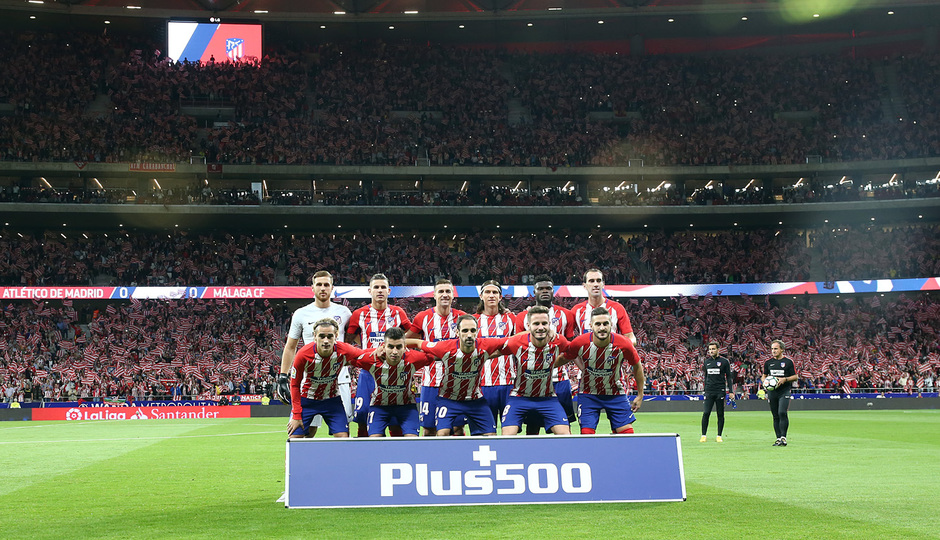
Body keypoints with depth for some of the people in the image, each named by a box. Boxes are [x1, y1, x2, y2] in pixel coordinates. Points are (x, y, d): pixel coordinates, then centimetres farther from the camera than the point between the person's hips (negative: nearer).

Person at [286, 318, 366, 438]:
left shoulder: (344, 351, -24)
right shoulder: (303, 355, -25)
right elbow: (294, 385, -11)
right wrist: (296, 416, -11)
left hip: (332, 400, 1)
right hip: (306, 400, -1)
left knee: (343, 437, -10)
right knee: (295, 439, -7)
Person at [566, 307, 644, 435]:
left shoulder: (624, 344, -21)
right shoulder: (579, 343, -21)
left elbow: (637, 366, -2)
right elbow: (569, 356, 5)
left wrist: (640, 395, 3)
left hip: (616, 394, 0)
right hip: (588, 394, 0)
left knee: (627, 433, -4)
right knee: (587, 434, -7)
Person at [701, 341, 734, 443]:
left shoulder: (724, 361, 0)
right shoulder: (707, 361, 12)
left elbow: (729, 377, 2)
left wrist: (731, 391, -5)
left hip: (720, 391, -3)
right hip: (709, 391, 3)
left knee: (720, 414, 2)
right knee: (706, 413, -6)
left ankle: (719, 436, 9)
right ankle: (703, 435, -1)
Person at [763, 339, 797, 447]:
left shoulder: (788, 362, 1)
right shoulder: (768, 362, 13)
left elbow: (795, 376, 2)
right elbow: (764, 376, 21)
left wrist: (784, 379, -15)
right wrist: (764, 381, -2)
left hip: (784, 391, -4)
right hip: (772, 392, 4)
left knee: (782, 413, -19)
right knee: (775, 416, 7)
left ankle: (783, 437, -16)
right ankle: (778, 438, 13)